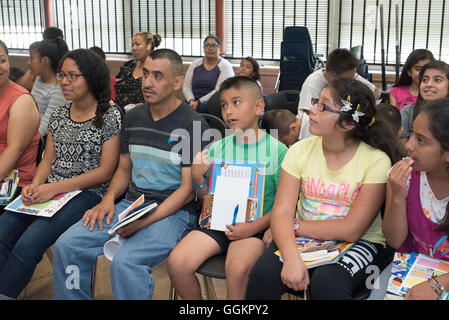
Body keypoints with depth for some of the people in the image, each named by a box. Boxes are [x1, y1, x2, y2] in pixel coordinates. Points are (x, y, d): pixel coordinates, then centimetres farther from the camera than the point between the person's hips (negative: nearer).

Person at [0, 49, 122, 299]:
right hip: (49, 191, 6)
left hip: (87, 193, -6)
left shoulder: (110, 117, -6)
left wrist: (55, 188, -15)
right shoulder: (59, 114, 14)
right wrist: (34, 186, -7)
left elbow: (105, 171, -10)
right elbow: (48, 160, 15)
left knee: (29, 242, -25)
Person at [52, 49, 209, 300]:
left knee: (125, 262, -31)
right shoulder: (133, 117, 11)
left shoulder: (193, 125, -9)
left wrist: (144, 222, -20)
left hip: (173, 211, -6)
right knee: (66, 245, -10)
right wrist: (109, 198, -1)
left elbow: (188, 190, -11)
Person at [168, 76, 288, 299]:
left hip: (256, 227, -4)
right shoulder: (217, 150, 7)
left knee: (237, 269, -31)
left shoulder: (277, 150, -4)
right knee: (177, 262, -16)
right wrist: (197, 178, -6)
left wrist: (253, 228, -14)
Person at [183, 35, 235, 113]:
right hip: (194, 101, 3)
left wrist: (199, 102, -18)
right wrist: (191, 100, -10)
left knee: (203, 106, -38)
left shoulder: (226, 66, 1)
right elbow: (186, 86, 11)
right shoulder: (195, 64, 15)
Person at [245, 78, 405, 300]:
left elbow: (350, 230, -15)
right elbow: (282, 213, -11)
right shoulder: (300, 150, -2)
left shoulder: (376, 161, -12)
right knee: (264, 273, -24)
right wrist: (291, 257, -28)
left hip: (359, 243, -3)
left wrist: (295, 227, -12)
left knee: (326, 283, -33)